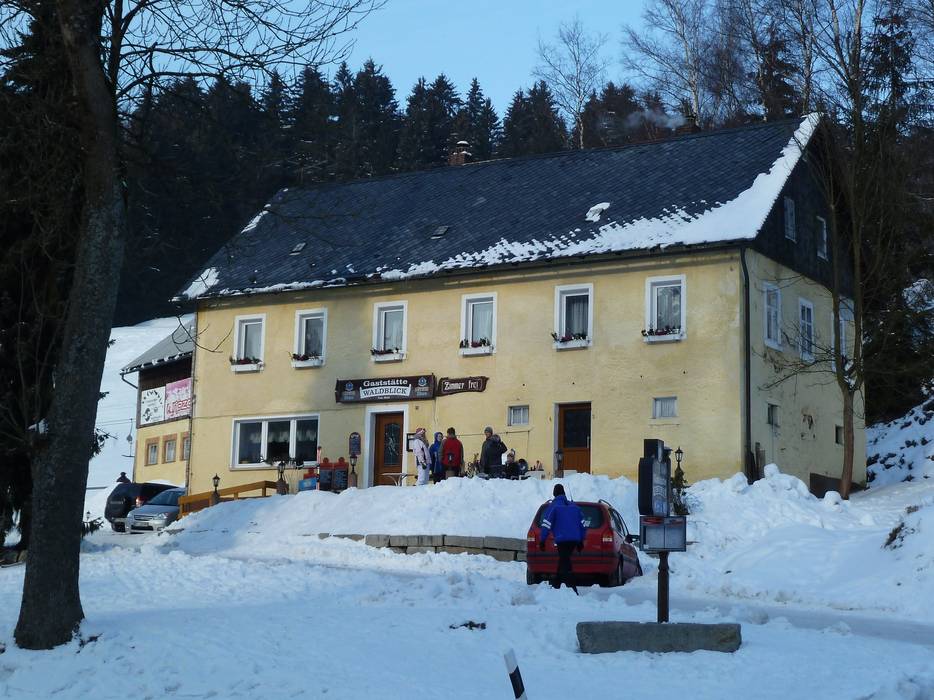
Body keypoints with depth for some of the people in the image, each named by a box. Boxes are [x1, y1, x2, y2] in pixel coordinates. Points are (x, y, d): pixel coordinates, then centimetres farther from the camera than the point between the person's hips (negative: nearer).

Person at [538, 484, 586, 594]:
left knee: (565, 564, -9)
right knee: (563, 561, 21)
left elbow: (546, 524, -9)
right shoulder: (574, 506, 18)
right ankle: (556, 583, 34)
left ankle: (573, 590, -22)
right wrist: (580, 541, 22)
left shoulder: (553, 506, -2)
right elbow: (582, 524, 18)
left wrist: (542, 540, -4)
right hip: (574, 540, 7)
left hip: (562, 540, -7)